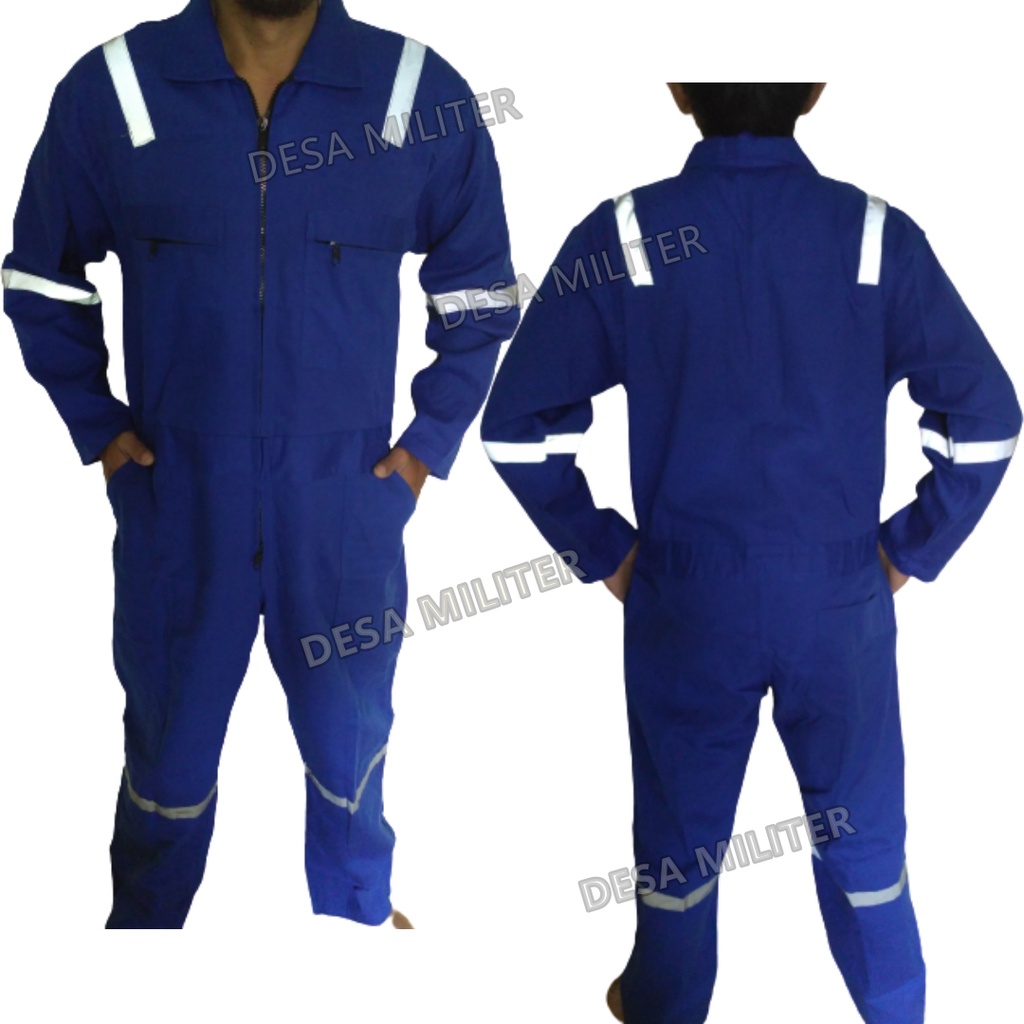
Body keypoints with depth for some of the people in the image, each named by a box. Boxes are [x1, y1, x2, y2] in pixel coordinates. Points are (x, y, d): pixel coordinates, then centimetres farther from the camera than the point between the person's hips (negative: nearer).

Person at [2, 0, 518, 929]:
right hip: (175, 502, 0)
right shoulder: (111, 90, -7)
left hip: (348, 503, 1)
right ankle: (143, 919, 43)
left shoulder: (424, 94, -7)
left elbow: (479, 293, 7)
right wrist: (96, 426, 2)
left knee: (350, 743, 19)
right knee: (167, 748, 17)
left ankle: (360, 914, 46)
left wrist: (432, 438, 2)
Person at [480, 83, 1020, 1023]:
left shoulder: (623, 236, -10)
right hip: (840, 599, 1)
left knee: (681, 830, 18)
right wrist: (910, 552, 4)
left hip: (687, 600, 0)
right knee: (863, 829, 20)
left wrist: (604, 552, 2)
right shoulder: (879, 236, -8)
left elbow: (516, 426, -9)